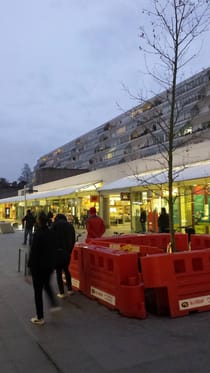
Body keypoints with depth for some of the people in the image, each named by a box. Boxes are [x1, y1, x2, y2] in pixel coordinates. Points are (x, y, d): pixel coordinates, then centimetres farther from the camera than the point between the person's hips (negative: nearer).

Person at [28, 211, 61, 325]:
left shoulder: (37, 234, -21)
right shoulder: (52, 234, 0)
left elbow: (33, 252, -18)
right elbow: (54, 250, 8)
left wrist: (30, 265, -7)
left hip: (38, 266, -6)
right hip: (50, 264, 7)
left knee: (38, 291, 4)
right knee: (47, 284, 31)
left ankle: (39, 318, 12)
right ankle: (54, 304, 24)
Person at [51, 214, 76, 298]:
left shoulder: (55, 224, 0)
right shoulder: (70, 225, 12)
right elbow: (73, 240, 11)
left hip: (58, 251, -4)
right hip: (67, 252, 4)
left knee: (59, 272, 4)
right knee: (66, 269, 21)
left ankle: (61, 293, 6)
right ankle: (70, 289, 24)